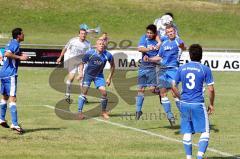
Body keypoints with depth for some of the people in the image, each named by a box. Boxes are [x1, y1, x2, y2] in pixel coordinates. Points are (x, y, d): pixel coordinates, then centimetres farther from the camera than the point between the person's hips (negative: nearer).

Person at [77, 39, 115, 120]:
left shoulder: (108, 55, -15)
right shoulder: (90, 53, -19)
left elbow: (112, 66, 2)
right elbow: (82, 63, -3)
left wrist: (109, 78, 0)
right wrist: (81, 73, -17)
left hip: (99, 75, 2)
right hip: (88, 74, -2)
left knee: (104, 92, -10)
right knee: (84, 91, -14)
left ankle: (104, 112, 10)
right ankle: (80, 112, -11)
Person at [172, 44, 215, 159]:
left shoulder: (182, 68, 5)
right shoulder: (205, 69, -6)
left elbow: (174, 86, 8)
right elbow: (211, 89, -7)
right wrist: (211, 104, 5)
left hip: (184, 104, 4)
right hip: (198, 104, -4)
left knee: (187, 132, 12)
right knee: (205, 131, 2)